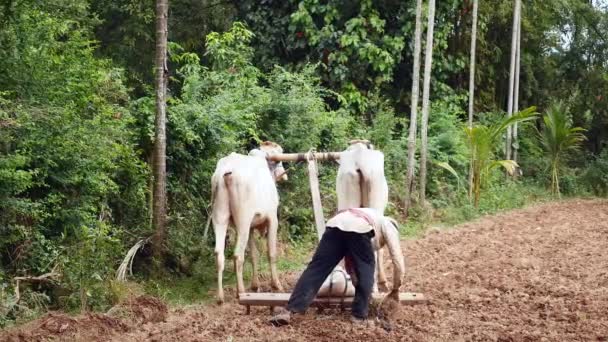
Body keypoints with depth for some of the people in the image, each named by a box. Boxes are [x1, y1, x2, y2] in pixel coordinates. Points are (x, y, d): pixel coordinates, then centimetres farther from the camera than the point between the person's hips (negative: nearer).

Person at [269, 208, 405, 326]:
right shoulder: (389, 227, 34)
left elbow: (350, 257, 49)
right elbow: (398, 261, 27)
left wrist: (357, 283, 54)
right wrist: (395, 289, 39)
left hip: (335, 225, 5)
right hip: (359, 229, -5)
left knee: (316, 269, 0)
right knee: (365, 271, 19)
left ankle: (288, 311, -10)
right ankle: (359, 314, 16)